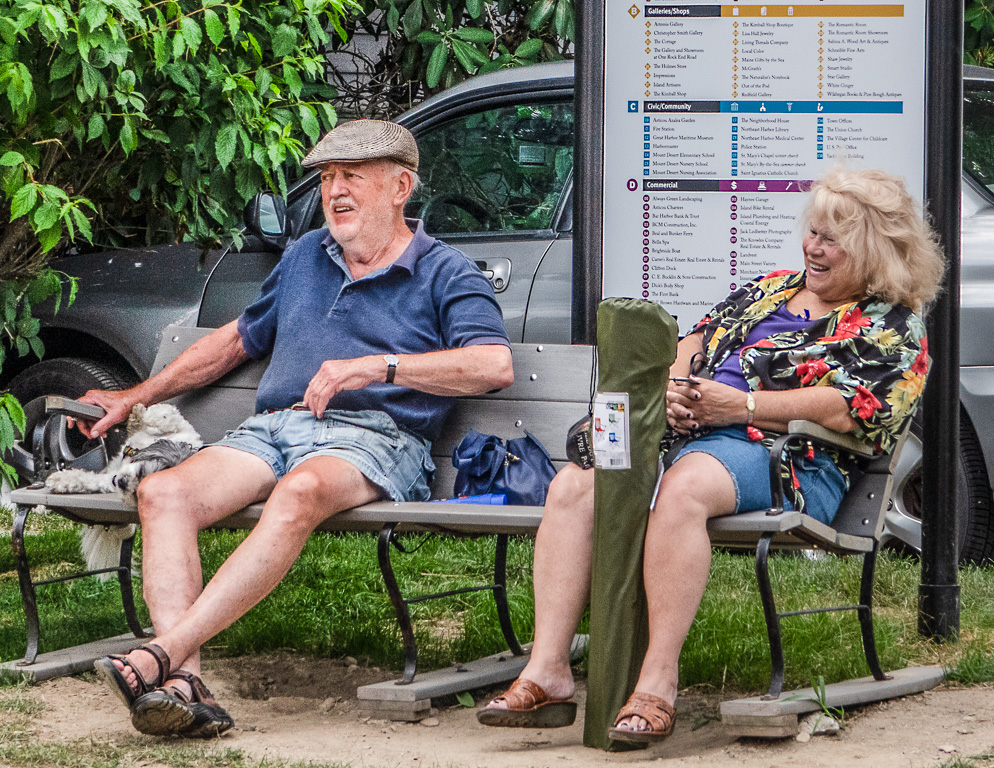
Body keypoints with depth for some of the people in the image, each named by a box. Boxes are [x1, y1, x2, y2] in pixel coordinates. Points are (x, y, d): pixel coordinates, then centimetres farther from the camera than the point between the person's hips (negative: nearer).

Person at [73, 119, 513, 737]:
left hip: (373, 436, -5)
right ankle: (183, 684, -40)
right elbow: (239, 338, 39)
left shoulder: (445, 273, 9)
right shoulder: (306, 256, 27)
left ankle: (162, 655, -48)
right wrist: (136, 397, 37)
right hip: (273, 427, 6)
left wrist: (377, 366, -16)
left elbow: (495, 365, -8)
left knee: (300, 492, -41)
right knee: (163, 492, -25)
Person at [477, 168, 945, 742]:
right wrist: (672, 388, 3)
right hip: (689, 432, 7)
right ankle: (547, 672, -26)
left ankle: (658, 686, -40)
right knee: (574, 485, -19)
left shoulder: (896, 327, 5)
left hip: (789, 458, -7)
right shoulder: (772, 289, 29)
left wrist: (741, 405, -13)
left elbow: (850, 411, -11)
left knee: (681, 490, -40)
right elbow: (697, 340, 27)